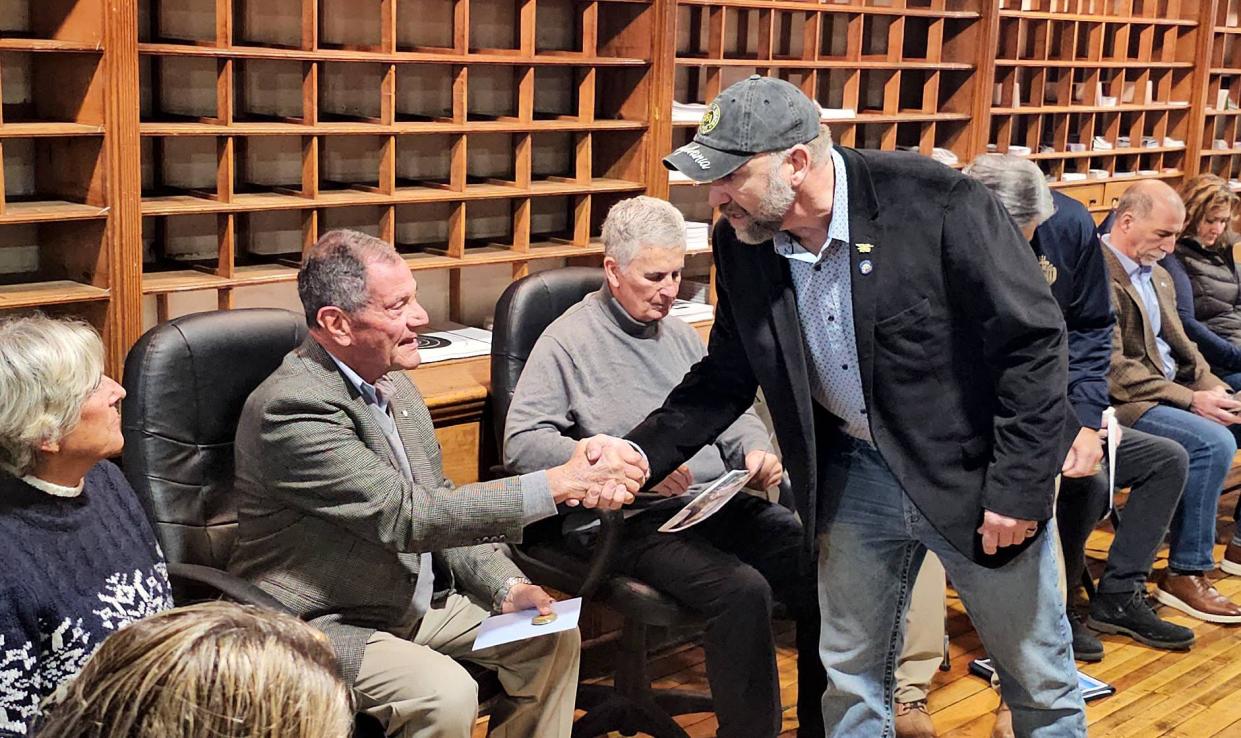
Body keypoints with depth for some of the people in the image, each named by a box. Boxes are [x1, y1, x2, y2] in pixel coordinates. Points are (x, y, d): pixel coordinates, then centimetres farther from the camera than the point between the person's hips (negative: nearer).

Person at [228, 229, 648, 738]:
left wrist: (506, 586, -4)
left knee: (553, 639, 1)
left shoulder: (392, 383, 4)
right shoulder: (294, 407, -24)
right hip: (320, 621, -8)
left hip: (415, 597, 9)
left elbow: (442, 507, 12)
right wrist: (562, 483, -30)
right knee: (445, 695, -29)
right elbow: (409, 515, -30)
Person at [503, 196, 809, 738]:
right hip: (633, 521, -7)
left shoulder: (678, 332, 19)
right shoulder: (569, 340, -3)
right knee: (741, 589, -31)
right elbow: (521, 445, -13)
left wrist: (755, 450, 1)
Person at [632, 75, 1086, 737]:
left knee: (1037, 673, 14)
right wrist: (643, 453, -10)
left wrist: (1020, 485, -18)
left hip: (974, 474, -4)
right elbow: (725, 376, 4)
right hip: (854, 477, 4)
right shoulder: (740, 243, -7)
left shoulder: (936, 202, -23)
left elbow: (1033, 340, -18)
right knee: (850, 674, 15)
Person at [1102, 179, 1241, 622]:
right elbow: (1114, 371, -21)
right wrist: (1191, 400, -20)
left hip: (1170, 391, 9)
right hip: (1124, 403, -9)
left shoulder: (1156, 275, 15)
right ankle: (1185, 575, -14)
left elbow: (1181, 348, 18)